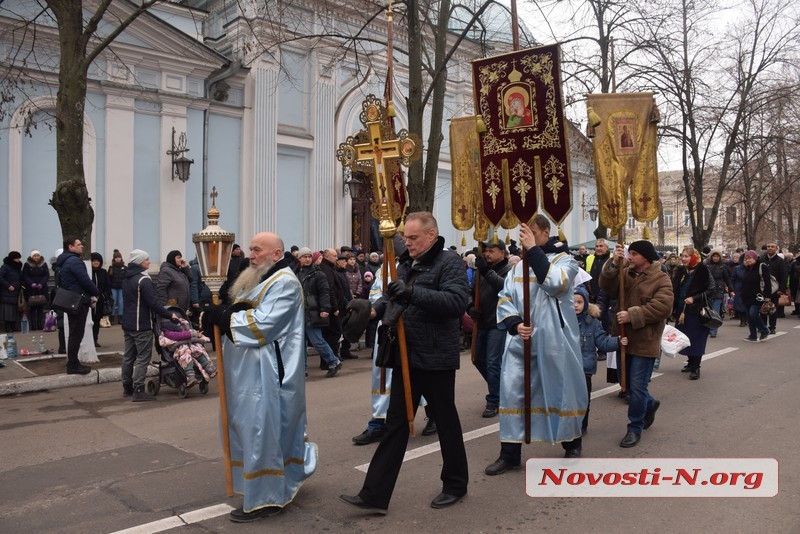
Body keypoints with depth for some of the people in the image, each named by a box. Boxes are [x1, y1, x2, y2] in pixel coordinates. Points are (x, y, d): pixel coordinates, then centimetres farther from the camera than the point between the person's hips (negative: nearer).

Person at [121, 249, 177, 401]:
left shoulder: (127, 279, 13)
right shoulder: (143, 280, -17)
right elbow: (153, 303, -21)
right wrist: (169, 314, -13)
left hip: (127, 324, 9)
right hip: (142, 326, -9)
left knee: (128, 356, 14)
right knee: (143, 357, -5)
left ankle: (127, 388, 22)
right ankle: (138, 391, -5)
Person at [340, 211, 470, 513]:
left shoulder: (449, 263, -10)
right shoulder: (405, 263, 13)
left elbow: (457, 301, -25)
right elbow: (393, 298, 18)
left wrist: (413, 291, -31)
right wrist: (375, 309, -5)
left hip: (435, 358, -7)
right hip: (406, 357, 7)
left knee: (446, 422, 10)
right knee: (395, 424, 8)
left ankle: (455, 485, 30)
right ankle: (374, 495, 13)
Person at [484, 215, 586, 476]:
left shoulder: (564, 259, -3)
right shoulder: (519, 265, 12)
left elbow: (554, 284, -25)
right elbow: (504, 298, 9)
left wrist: (533, 249, -23)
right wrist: (514, 324, -9)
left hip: (553, 340, -4)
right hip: (520, 340, 5)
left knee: (561, 392, 8)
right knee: (512, 393, 2)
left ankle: (572, 445, 31)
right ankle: (510, 453, 13)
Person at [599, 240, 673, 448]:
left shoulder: (661, 279, -9)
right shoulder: (625, 273, 7)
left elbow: (662, 306, -22)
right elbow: (607, 286, -8)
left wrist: (632, 315, -24)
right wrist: (614, 263, -21)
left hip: (645, 341, -6)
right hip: (625, 338, 6)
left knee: (637, 387, -3)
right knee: (628, 383, 18)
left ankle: (635, 428, 12)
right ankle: (649, 404, 45)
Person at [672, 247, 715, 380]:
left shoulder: (703, 270, -9)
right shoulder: (680, 271, 7)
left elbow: (712, 289, -13)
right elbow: (674, 290, 14)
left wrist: (694, 298, -19)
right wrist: (673, 307, 7)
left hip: (697, 311, -6)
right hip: (682, 310, 6)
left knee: (696, 339, -3)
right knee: (685, 338, 12)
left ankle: (695, 367, 3)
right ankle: (691, 363, 26)